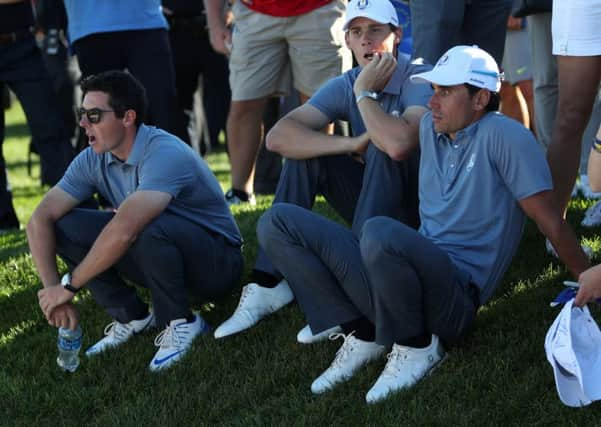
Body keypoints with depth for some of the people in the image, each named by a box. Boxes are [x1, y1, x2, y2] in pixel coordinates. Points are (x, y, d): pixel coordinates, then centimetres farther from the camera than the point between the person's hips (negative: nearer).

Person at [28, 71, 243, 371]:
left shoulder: (165, 155, -30)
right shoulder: (93, 160, -6)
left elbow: (124, 229, -41)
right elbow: (40, 219, -10)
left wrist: (70, 285, -32)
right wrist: (51, 287, -24)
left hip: (216, 262, -7)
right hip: (162, 259, 7)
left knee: (148, 228, -39)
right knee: (64, 226, -11)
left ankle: (180, 323, -14)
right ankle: (132, 316, 2)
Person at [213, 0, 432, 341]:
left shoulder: (420, 80, -18)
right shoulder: (346, 86, -2)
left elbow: (399, 144, -40)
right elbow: (278, 136, -15)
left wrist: (365, 93, -22)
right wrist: (351, 144, -26)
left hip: (424, 211, -5)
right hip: (376, 206, 6)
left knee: (382, 147, -31)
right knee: (303, 148, -10)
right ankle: (269, 283, -13)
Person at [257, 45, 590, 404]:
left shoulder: (503, 136, -7)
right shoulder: (430, 128, 14)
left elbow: (550, 221, -6)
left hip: (456, 299, -8)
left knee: (379, 233, -40)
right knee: (278, 223, 0)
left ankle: (417, 347, -13)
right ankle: (361, 334, -2)